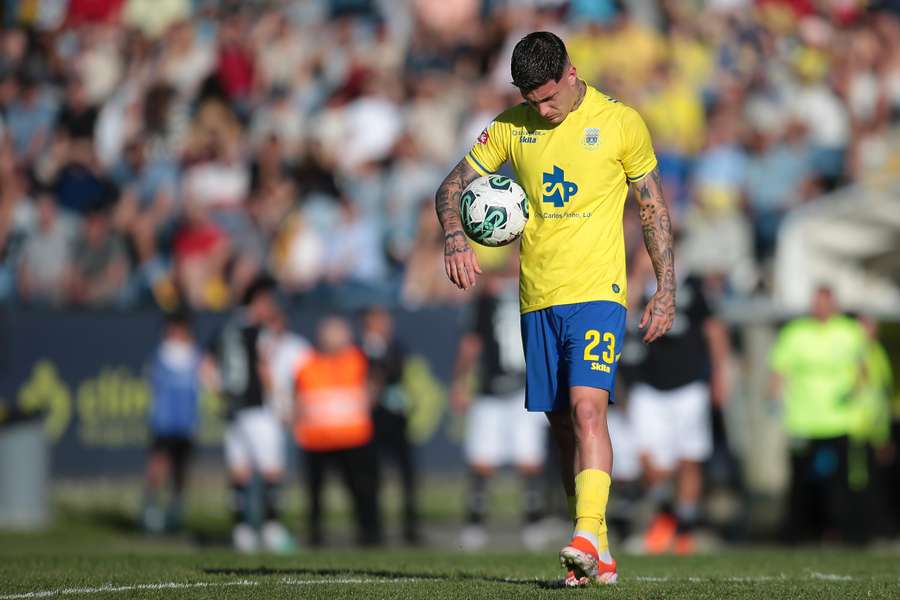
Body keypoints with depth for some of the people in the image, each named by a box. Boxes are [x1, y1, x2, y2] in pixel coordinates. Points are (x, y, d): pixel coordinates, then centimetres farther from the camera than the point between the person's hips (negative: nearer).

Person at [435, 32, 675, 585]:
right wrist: (455, 237, -12)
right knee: (563, 426, 6)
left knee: (586, 409, -21)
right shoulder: (511, 126, 7)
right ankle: (598, 557, 13)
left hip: (597, 291, -4)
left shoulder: (620, 123, 0)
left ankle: (588, 536, -28)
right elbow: (453, 186, 9)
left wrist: (666, 290, 3)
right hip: (537, 300, 4)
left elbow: (654, 208, 6)